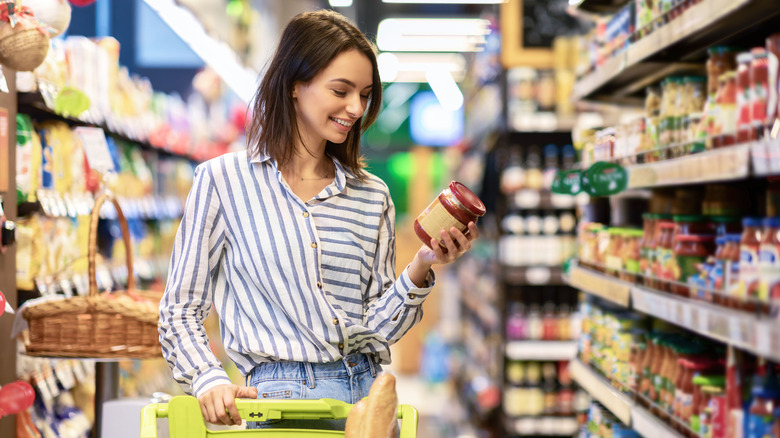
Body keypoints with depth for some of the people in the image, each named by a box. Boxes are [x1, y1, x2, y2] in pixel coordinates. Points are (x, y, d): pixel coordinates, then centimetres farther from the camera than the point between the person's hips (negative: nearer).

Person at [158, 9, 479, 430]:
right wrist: (210, 381, -10)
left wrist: (420, 268, -4)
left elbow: (377, 329, 12)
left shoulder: (373, 197, 14)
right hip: (285, 393, -5)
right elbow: (180, 311, 6)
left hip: (370, 392, 5)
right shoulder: (222, 181, 4)